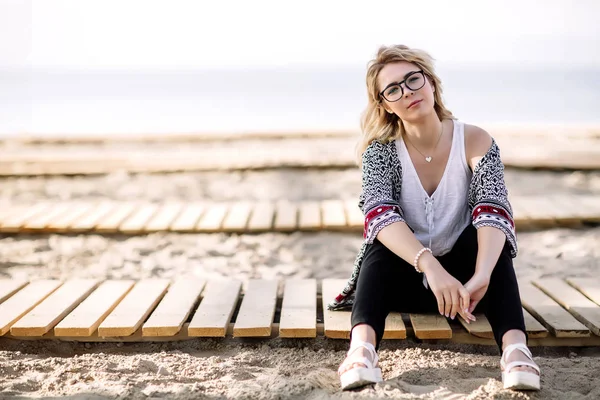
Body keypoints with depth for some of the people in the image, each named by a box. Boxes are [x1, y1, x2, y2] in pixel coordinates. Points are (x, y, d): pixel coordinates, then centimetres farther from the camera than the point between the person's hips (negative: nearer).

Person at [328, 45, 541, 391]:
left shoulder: (475, 141, -11)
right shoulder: (381, 149, -11)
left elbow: (494, 211, -27)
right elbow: (380, 214, -29)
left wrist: (480, 278, -47)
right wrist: (431, 267, -46)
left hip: (460, 274, 0)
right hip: (403, 279, 0)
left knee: (488, 235, -30)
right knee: (385, 240, -31)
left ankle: (515, 348, -45)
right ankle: (362, 346, -51)